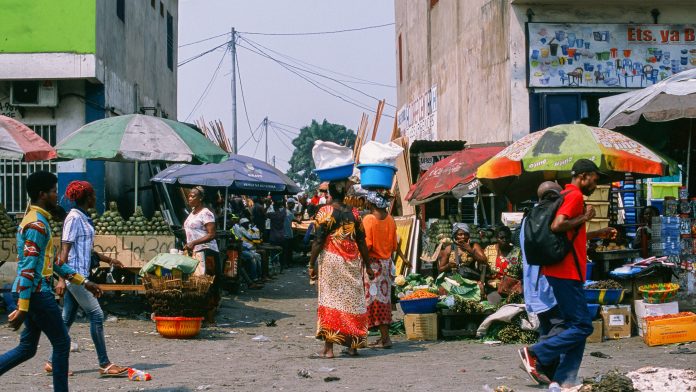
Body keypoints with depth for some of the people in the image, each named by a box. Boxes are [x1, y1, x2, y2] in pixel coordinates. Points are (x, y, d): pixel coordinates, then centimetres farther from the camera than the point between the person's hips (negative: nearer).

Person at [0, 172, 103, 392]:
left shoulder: (36, 220, 17)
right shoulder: (37, 224, -15)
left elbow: (52, 262, 23)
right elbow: (28, 268, -21)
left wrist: (83, 282, 23)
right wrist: (22, 308, -24)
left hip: (34, 293, 10)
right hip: (36, 292, -10)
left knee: (27, 348, 12)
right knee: (62, 342, 1)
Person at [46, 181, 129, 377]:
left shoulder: (84, 218, 15)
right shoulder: (74, 218, -13)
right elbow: (65, 250, -17)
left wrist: (109, 260, 28)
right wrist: (62, 279, -22)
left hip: (80, 276, 10)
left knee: (67, 319, 10)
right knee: (96, 315, -8)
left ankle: (53, 362, 15)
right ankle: (105, 364, -6)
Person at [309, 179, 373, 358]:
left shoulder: (325, 212, -5)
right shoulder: (354, 213, 5)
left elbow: (318, 241, -10)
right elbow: (362, 242, 7)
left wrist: (312, 265, -5)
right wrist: (367, 266, 14)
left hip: (331, 260, -3)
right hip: (352, 263, 3)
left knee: (330, 299, -1)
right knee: (353, 300, 10)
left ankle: (329, 348, -3)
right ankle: (353, 345, 13)